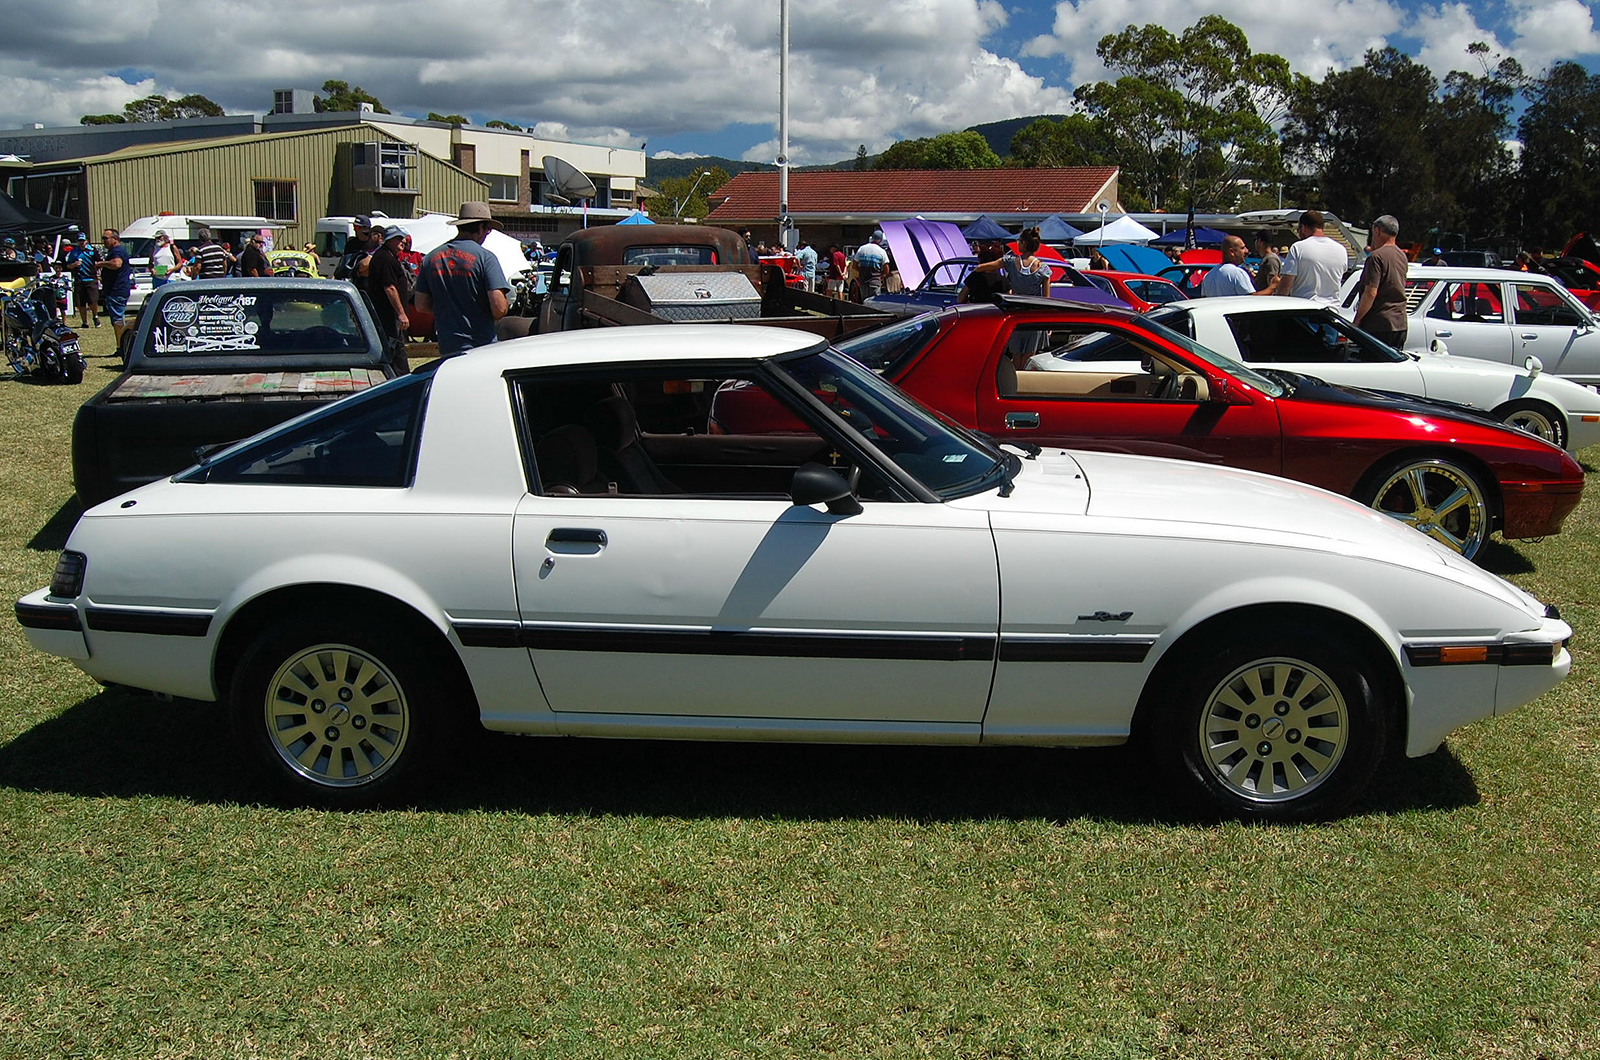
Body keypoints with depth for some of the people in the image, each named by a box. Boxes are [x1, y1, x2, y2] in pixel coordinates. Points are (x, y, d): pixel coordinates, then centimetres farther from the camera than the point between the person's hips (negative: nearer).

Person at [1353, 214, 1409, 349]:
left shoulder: (1376, 257, -13)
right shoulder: (1402, 256, 13)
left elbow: (1371, 293, -20)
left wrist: (1357, 320, -12)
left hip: (1378, 324, -8)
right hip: (1400, 324, 8)